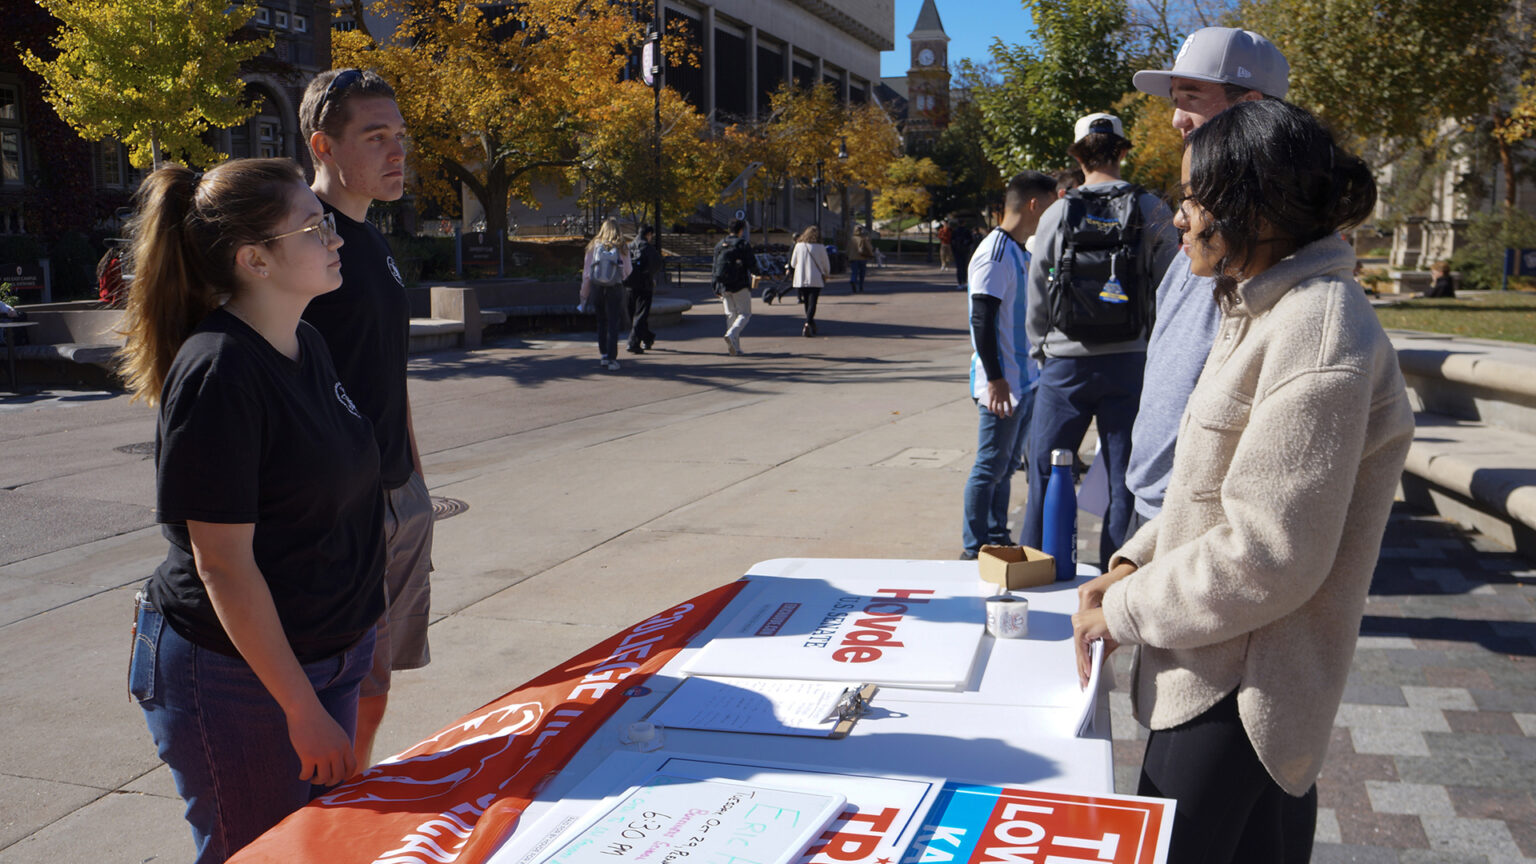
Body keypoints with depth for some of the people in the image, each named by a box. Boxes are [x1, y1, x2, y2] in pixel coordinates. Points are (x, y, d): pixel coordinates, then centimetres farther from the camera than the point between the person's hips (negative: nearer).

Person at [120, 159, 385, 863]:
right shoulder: (217, 375, -23)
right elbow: (224, 566, -23)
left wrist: (357, 639, 18)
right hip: (235, 678, -8)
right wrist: (304, 710, -20)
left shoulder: (305, 345, 4)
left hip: (323, 655, 8)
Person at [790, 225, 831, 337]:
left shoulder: (798, 246, 0)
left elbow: (793, 264, 8)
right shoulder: (820, 248, -4)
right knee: (812, 303, -5)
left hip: (800, 280, 3)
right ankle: (808, 324, -25)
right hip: (815, 280, -2)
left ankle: (810, 324, 26)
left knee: (806, 303, 17)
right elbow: (826, 265, 4)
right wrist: (825, 274, 25)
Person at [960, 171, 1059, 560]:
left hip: (1025, 380, 9)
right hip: (1002, 385, -9)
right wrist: (995, 379, -22)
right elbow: (983, 321, -20)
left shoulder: (1021, 251, 15)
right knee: (990, 467, -3)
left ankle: (997, 539, 25)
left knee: (1006, 466, 15)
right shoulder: (994, 254, -15)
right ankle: (973, 549, 5)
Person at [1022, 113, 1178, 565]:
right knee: (1124, 481, 7)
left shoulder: (1057, 214, -2)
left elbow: (1037, 295, 3)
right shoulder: (1150, 211, -2)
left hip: (1065, 363, 0)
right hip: (1129, 363, 0)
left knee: (1045, 477, 9)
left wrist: (1040, 350, 17)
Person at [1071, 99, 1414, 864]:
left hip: (1238, 700, -10)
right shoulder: (1264, 311, 10)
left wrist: (1123, 612, -15)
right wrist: (1130, 566, 4)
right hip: (1216, 679, 10)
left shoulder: (1317, 337, -23)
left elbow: (1267, 558, -25)